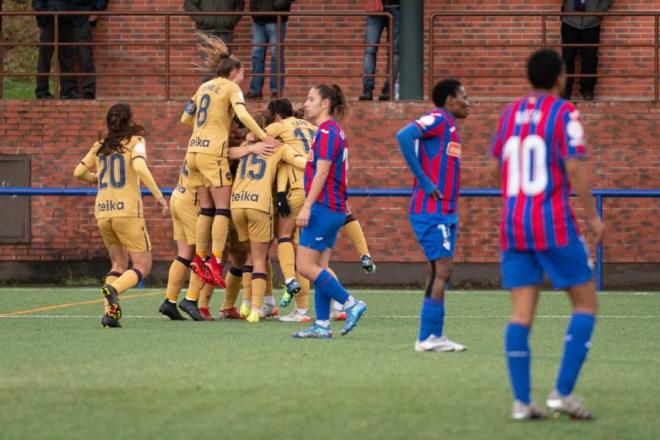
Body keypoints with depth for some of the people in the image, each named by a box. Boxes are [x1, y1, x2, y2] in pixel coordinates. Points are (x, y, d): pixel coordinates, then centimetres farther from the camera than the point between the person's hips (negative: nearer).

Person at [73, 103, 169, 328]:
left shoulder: (100, 146, 13)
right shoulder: (135, 141, -1)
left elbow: (78, 172, 16)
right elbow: (140, 167, -19)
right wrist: (158, 195, -17)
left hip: (103, 212, 5)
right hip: (128, 210, -5)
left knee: (120, 264, 19)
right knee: (142, 266, 1)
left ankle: (110, 311, -2)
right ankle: (113, 289, -29)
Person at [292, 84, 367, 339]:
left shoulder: (327, 131, -12)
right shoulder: (334, 131, 17)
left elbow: (321, 173, -19)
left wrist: (307, 207, -22)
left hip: (323, 208, -10)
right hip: (334, 210, 10)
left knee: (306, 266, -9)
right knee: (319, 268, 8)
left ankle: (351, 305, -7)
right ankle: (322, 325, 6)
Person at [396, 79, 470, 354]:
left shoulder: (449, 125, 18)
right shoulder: (438, 120, -10)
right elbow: (404, 136, -25)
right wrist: (424, 181, -22)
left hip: (445, 211, 10)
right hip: (431, 210, -10)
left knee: (439, 274, 9)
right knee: (441, 271, -11)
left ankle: (433, 336, 10)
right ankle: (428, 337, -11)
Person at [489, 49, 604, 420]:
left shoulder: (511, 113, 11)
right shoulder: (564, 113, -6)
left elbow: (496, 165, 18)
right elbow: (575, 166, -15)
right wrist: (592, 216, -6)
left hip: (513, 224, 6)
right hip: (555, 224, -6)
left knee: (521, 312, 3)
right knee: (586, 303, 4)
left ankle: (521, 401, -4)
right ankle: (563, 392, -6)